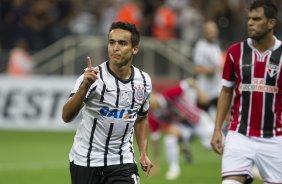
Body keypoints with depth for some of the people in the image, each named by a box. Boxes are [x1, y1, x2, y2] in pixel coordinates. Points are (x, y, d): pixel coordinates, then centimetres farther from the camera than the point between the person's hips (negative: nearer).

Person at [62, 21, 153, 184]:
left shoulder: (144, 81, 0)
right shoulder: (93, 77, -15)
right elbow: (67, 117, -28)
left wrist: (143, 153, 10)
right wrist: (85, 87, -42)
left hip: (123, 162, 3)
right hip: (85, 160, -3)